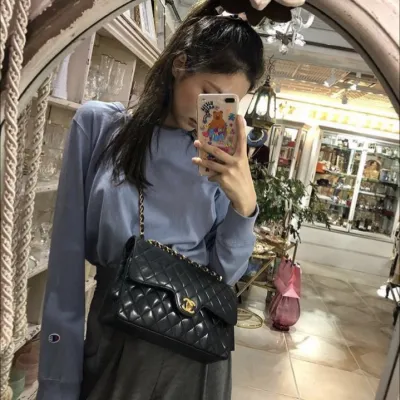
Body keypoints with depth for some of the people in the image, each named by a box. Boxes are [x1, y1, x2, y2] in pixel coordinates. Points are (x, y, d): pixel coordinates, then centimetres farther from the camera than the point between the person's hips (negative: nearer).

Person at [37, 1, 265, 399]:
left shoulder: (223, 156, -1)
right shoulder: (98, 124, -7)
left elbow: (226, 273, -1)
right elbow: (68, 259, -7)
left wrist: (244, 205, -19)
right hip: (112, 340, -2)